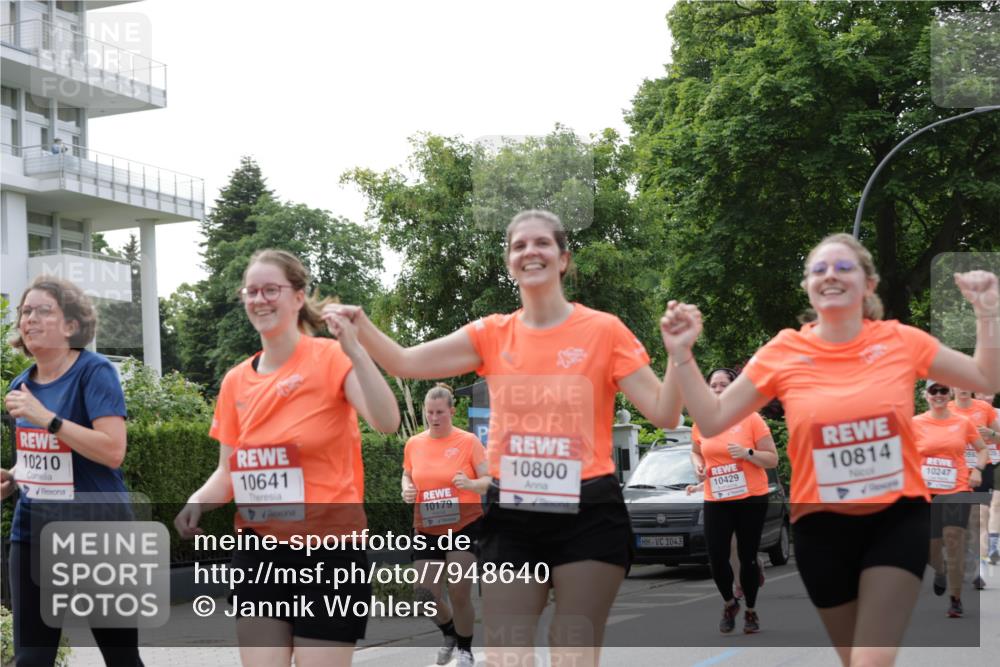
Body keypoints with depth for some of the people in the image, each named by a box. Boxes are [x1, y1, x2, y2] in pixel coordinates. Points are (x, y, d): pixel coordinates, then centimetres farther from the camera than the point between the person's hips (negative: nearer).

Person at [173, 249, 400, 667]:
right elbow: (228, 471, 14)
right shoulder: (236, 381, 8)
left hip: (329, 551, -5)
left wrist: (354, 350, -33)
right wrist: (198, 502, -5)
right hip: (257, 553, 5)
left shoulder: (330, 358, -8)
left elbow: (387, 422, -24)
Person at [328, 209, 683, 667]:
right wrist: (360, 326, -14)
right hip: (511, 516, 3)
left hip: (586, 514, -3)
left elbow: (663, 414, -5)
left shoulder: (604, 330, -2)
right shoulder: (492, 336, 6)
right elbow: (405, 363, 2)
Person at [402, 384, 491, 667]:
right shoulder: (413, 444, 5)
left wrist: (471, 484, -27)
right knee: (426, 593, -4)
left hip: (465, 525, -3)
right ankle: (450, 633, 29)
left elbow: (490, 479, -6)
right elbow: (407, 475, 20)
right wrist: (407, 489, -3)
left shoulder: (468, 441, -6)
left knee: (459, 593, -8)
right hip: (426, 529, 3)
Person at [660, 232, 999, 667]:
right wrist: (681, 355, -10)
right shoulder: (782, 353, -4)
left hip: (898, 517, -1)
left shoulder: (901, 341, -3)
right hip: (822, 526, 1)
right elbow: (712, 421, 0)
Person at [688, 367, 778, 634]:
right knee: (716, 558, -4)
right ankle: (729, 604, 24)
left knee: (748, 557, 4)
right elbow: (696, 451, 23)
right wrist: (697, 465, 0)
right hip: (716, 502, 3)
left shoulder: (751, 419, -8)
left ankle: (751, 611, 24)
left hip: (751, 499, -3)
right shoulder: (701, 423, 3)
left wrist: (747, 453, -22)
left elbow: (772, 459, -5)